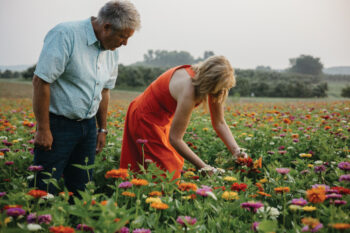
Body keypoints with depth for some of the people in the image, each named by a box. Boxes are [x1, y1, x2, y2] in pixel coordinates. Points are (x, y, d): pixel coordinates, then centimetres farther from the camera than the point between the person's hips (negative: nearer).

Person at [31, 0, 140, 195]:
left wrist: (103, 129, 18)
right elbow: (41, 81, -19)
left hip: (88, 125, 7)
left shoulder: (112, 51, 7)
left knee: (82, 189, 11)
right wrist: (43, 130, -19)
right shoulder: (65, 35, -17)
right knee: (46, 189, -3)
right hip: (58, 125, -7)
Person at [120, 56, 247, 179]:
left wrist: (236, 151, -18)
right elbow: (175, 138, -34)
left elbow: (219, 123, -4)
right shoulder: (189, 90, -38)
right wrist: (202, 166, -32)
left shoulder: (213, 88, -14)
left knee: (174, 167, 10)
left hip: (163, 118, 8)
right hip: (145, 119, -8)